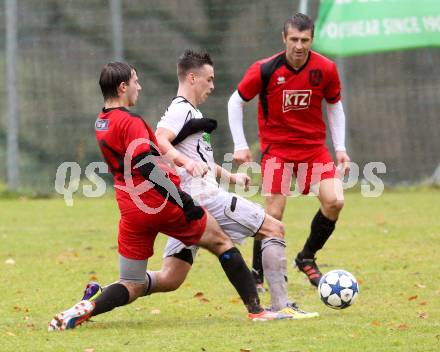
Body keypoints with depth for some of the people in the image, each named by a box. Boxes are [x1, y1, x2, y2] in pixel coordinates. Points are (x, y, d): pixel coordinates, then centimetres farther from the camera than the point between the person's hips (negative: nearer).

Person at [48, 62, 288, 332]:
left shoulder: (101, 123, 13)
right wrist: (182, 199, -24)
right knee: (220, 243, 12)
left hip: (131, 210, 7)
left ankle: (87, 308, -16)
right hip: (162, 201, -7)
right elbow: (147, 166, -24)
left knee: (132, 286, 11)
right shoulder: (130, 121, -14)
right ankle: (255, 308, 12)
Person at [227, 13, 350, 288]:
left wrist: (340, 148, 3)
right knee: (274, 213, -9)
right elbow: (236, 101, 0)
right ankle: (257, 275, 9)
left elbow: (335, 106, 9)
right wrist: (240, 146, -4)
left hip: (314, 147, 3)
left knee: (335, 201, -14)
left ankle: (307, 258, 8)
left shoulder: (326, 69, -7)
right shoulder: (265, 70, -13)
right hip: (277, 148, -3)